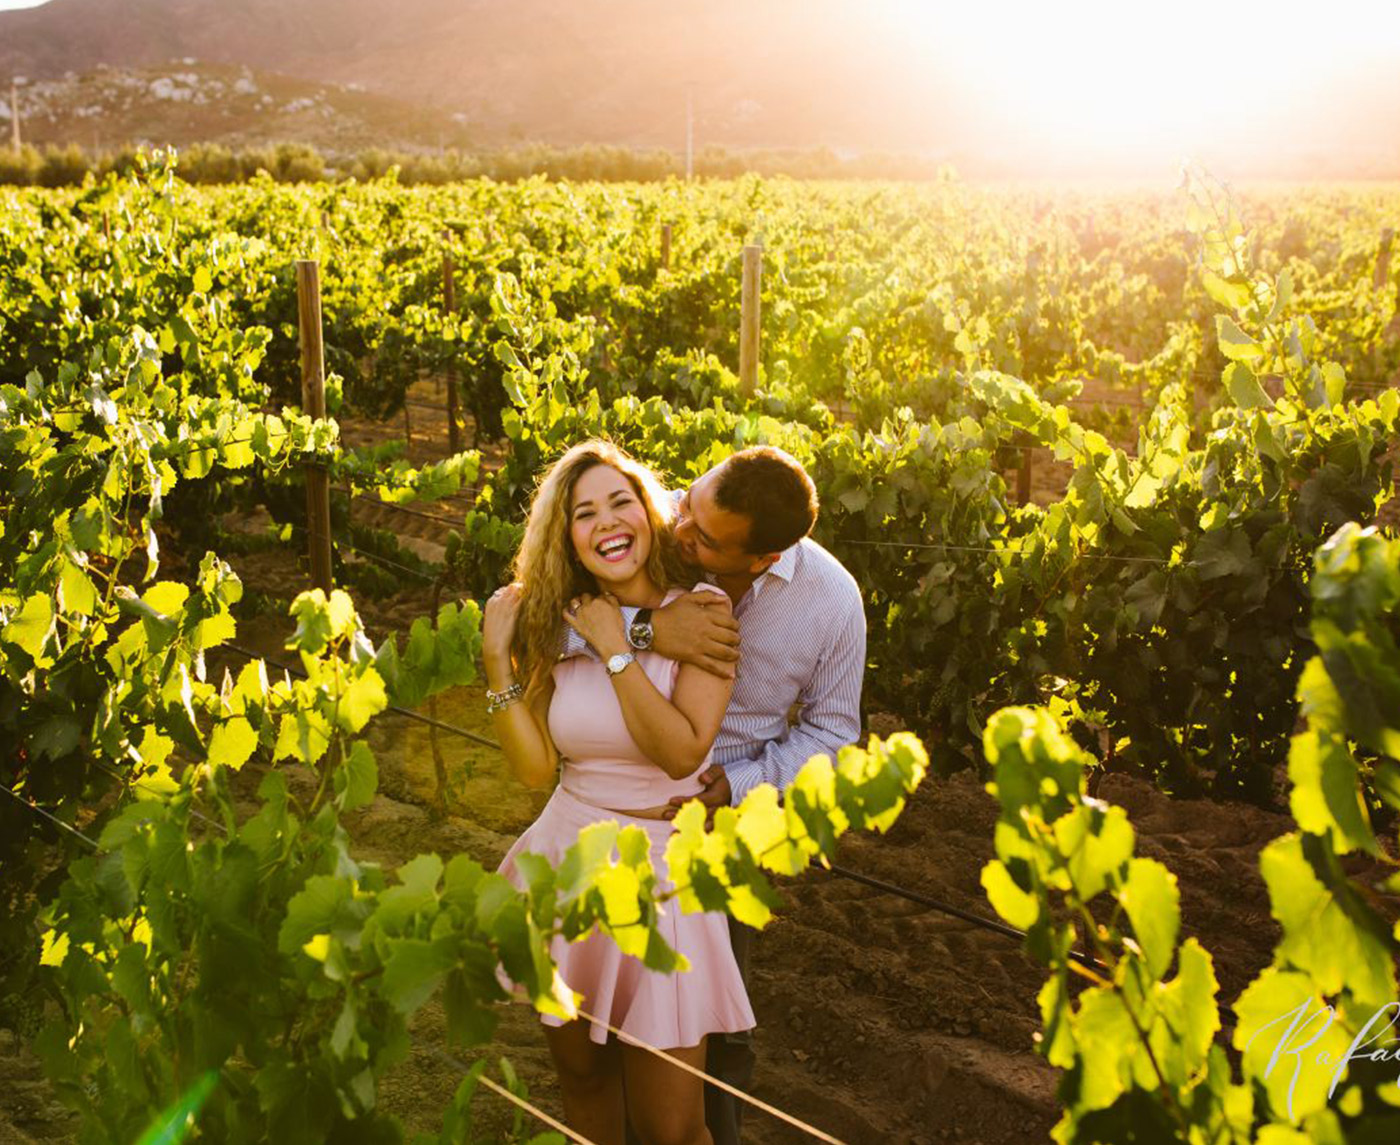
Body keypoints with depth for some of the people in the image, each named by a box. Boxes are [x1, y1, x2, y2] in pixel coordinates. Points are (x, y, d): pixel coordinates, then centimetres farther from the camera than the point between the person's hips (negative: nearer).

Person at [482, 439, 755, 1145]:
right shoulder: (558, 625, 2)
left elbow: (682, 753, -20)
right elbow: (536, 768, -3)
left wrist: (615, 650, -17)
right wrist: (498, 659, -10)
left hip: (663, 873, -4)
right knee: (582, 1075, 19)